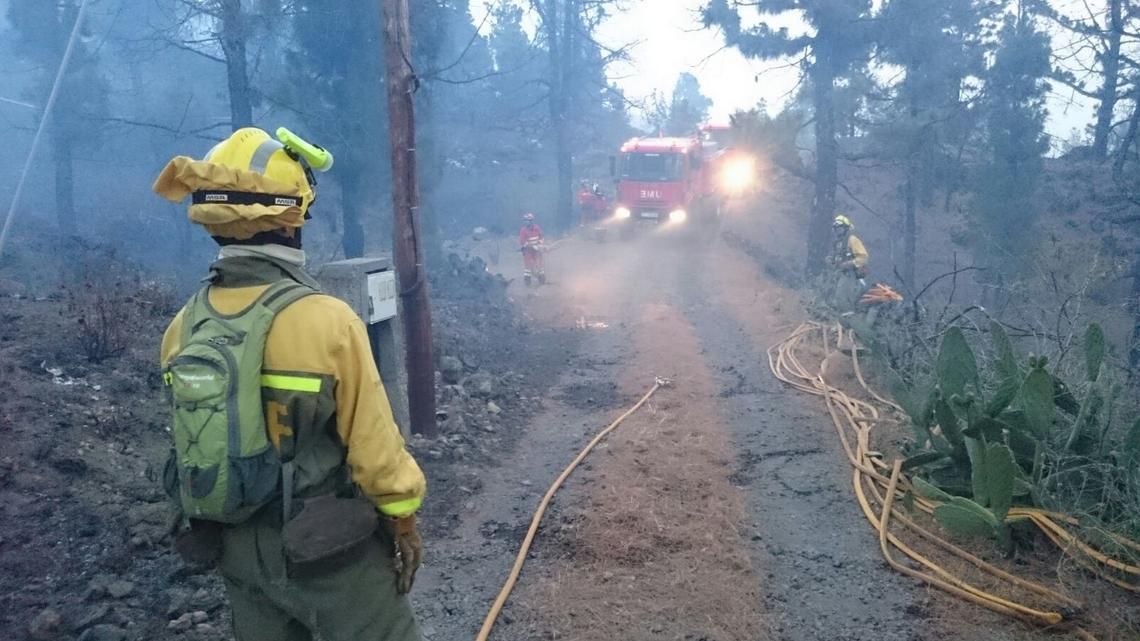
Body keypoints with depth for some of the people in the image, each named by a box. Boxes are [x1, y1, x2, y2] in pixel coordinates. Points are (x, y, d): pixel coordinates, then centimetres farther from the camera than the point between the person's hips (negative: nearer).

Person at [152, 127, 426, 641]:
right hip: (327, 549, -6)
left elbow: (191, 444, 5)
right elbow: (374, 443, -18)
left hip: (236, 547, 6)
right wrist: (404, 521, -3)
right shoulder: (325, 319, -24)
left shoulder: (184, 327, -5)